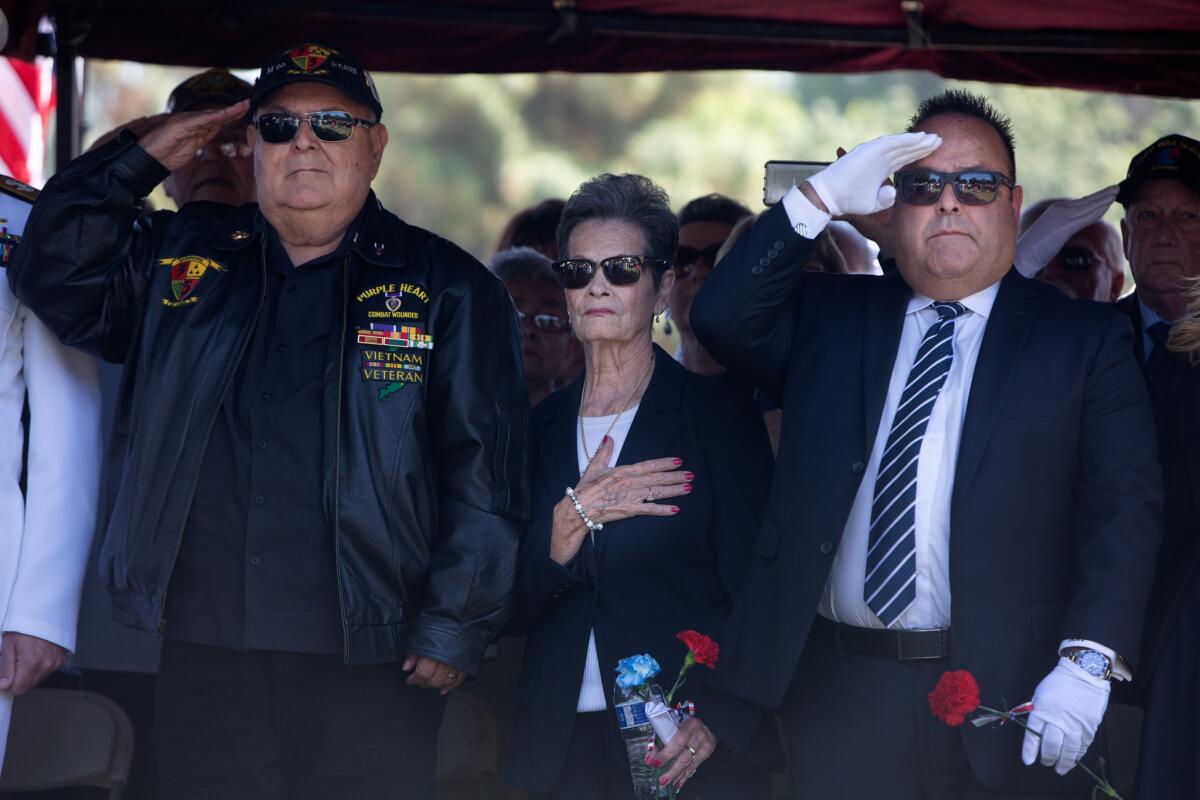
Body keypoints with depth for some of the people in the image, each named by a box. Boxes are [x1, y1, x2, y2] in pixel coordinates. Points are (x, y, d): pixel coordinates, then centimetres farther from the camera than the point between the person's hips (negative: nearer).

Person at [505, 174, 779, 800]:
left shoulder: (718, 415, -2)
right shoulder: (540, 426, 8)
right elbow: (514, 607, 3)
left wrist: (718, 721, -19)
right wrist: (573, 519, -13)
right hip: (562, 746, 3)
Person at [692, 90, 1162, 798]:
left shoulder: (1084, 340, 4)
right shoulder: (830, 316, 15)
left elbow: (1123, 506, -5)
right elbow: (724, 318, 0)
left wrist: (1090, 663, -18)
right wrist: (819, 201, -7)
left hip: (1006, 695, -2)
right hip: (837, 692, 2)